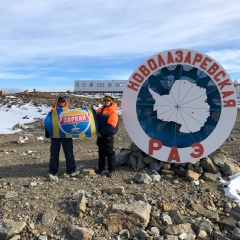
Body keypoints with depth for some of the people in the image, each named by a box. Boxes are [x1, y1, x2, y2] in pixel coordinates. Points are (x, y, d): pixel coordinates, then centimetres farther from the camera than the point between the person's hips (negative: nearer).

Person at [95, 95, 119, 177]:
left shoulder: (113, 112, -12)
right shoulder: (99, 110, 9)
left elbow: (110, 126, -18)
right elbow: (96, 120, 18)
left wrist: (101, 132, -16)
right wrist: (97, 131, 4)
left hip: (108, 136, -7)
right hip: (100, 135, 7)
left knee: (109, 153, -2)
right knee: (101, 152, 16)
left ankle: (111, 170, 6)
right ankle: (101, 168, 27)